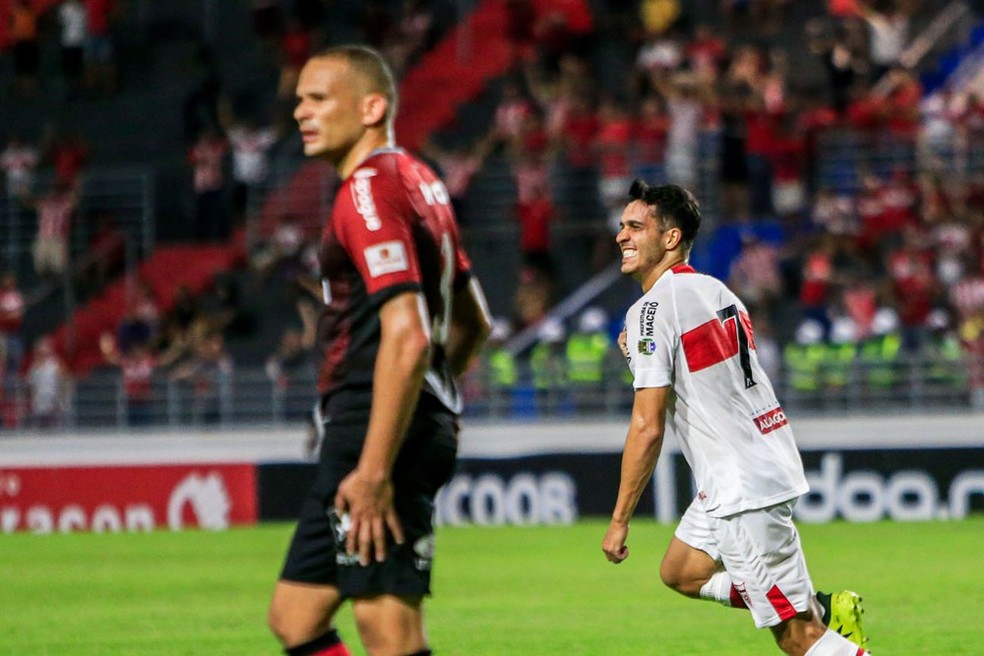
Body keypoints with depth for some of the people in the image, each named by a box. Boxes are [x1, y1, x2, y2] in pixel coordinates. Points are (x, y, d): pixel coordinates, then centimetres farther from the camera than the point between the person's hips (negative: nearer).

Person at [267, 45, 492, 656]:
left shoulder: (370, 191, -14)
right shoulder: (420, 182, 17)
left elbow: (406, 337, -24)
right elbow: (473, 323, 25)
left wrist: (373, 470, -26)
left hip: (377, 437, -10)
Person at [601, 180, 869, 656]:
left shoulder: (652, 310, -14)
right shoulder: (715, 290, 12)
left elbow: (647, 428, -17)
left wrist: (620, 521, -10)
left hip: (744, 487, -10)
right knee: (680, 572, 23)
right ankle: (824, 609, 16)